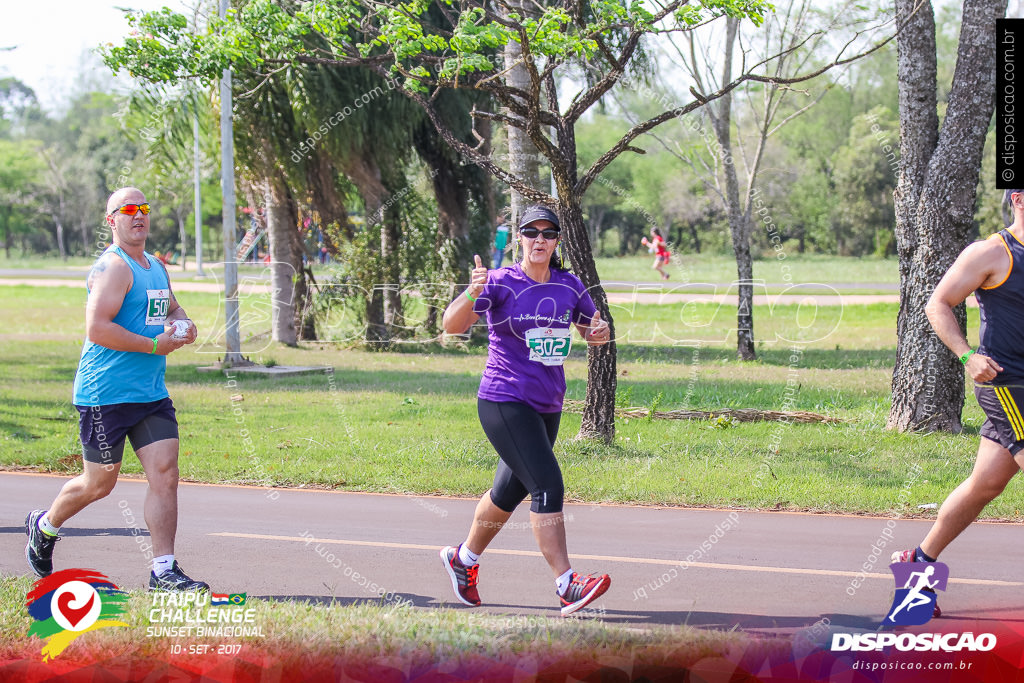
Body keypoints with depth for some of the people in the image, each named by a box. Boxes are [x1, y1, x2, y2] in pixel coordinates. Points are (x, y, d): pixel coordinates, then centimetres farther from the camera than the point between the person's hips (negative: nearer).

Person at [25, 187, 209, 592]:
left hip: (152, 394, 7)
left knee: (165, 473, -6)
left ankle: (164, 571, -5)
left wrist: (184, 325, 10)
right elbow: (97, 329, -24)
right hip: (105, 395, -7)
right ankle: (45, 526, 34)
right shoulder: (113, 267, -14)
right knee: (99, 483, 6)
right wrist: (157, 346, -20)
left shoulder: (156, 268, 15)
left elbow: (172, 308, 34)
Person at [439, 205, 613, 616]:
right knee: (547, 485, -18)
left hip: (547, 407, 6)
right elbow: (452, 325, -20)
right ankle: (566, 586, -20)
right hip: (504, 403, -6)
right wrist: (472, 294, -40)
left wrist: (600, 332, -7)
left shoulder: (570, 287, 5)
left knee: (510, 491, 18)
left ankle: (463, 559, 40)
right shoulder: (500, 283, -10)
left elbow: (592, 331, 17)